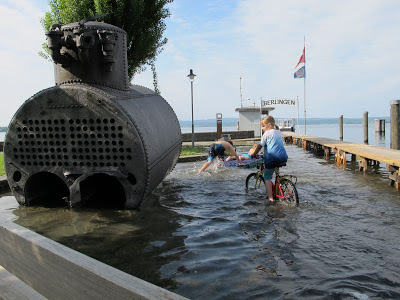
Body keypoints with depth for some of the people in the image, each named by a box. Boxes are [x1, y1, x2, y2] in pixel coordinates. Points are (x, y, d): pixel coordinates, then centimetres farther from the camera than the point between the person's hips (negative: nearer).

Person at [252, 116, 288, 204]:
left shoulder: (267, 133, 4)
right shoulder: (279, 132, 22)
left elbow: (260, 146, 4)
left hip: (272, 158, -6)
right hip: (283, 158, 6)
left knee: (267, 177, 5)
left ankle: (271, 198, -2)